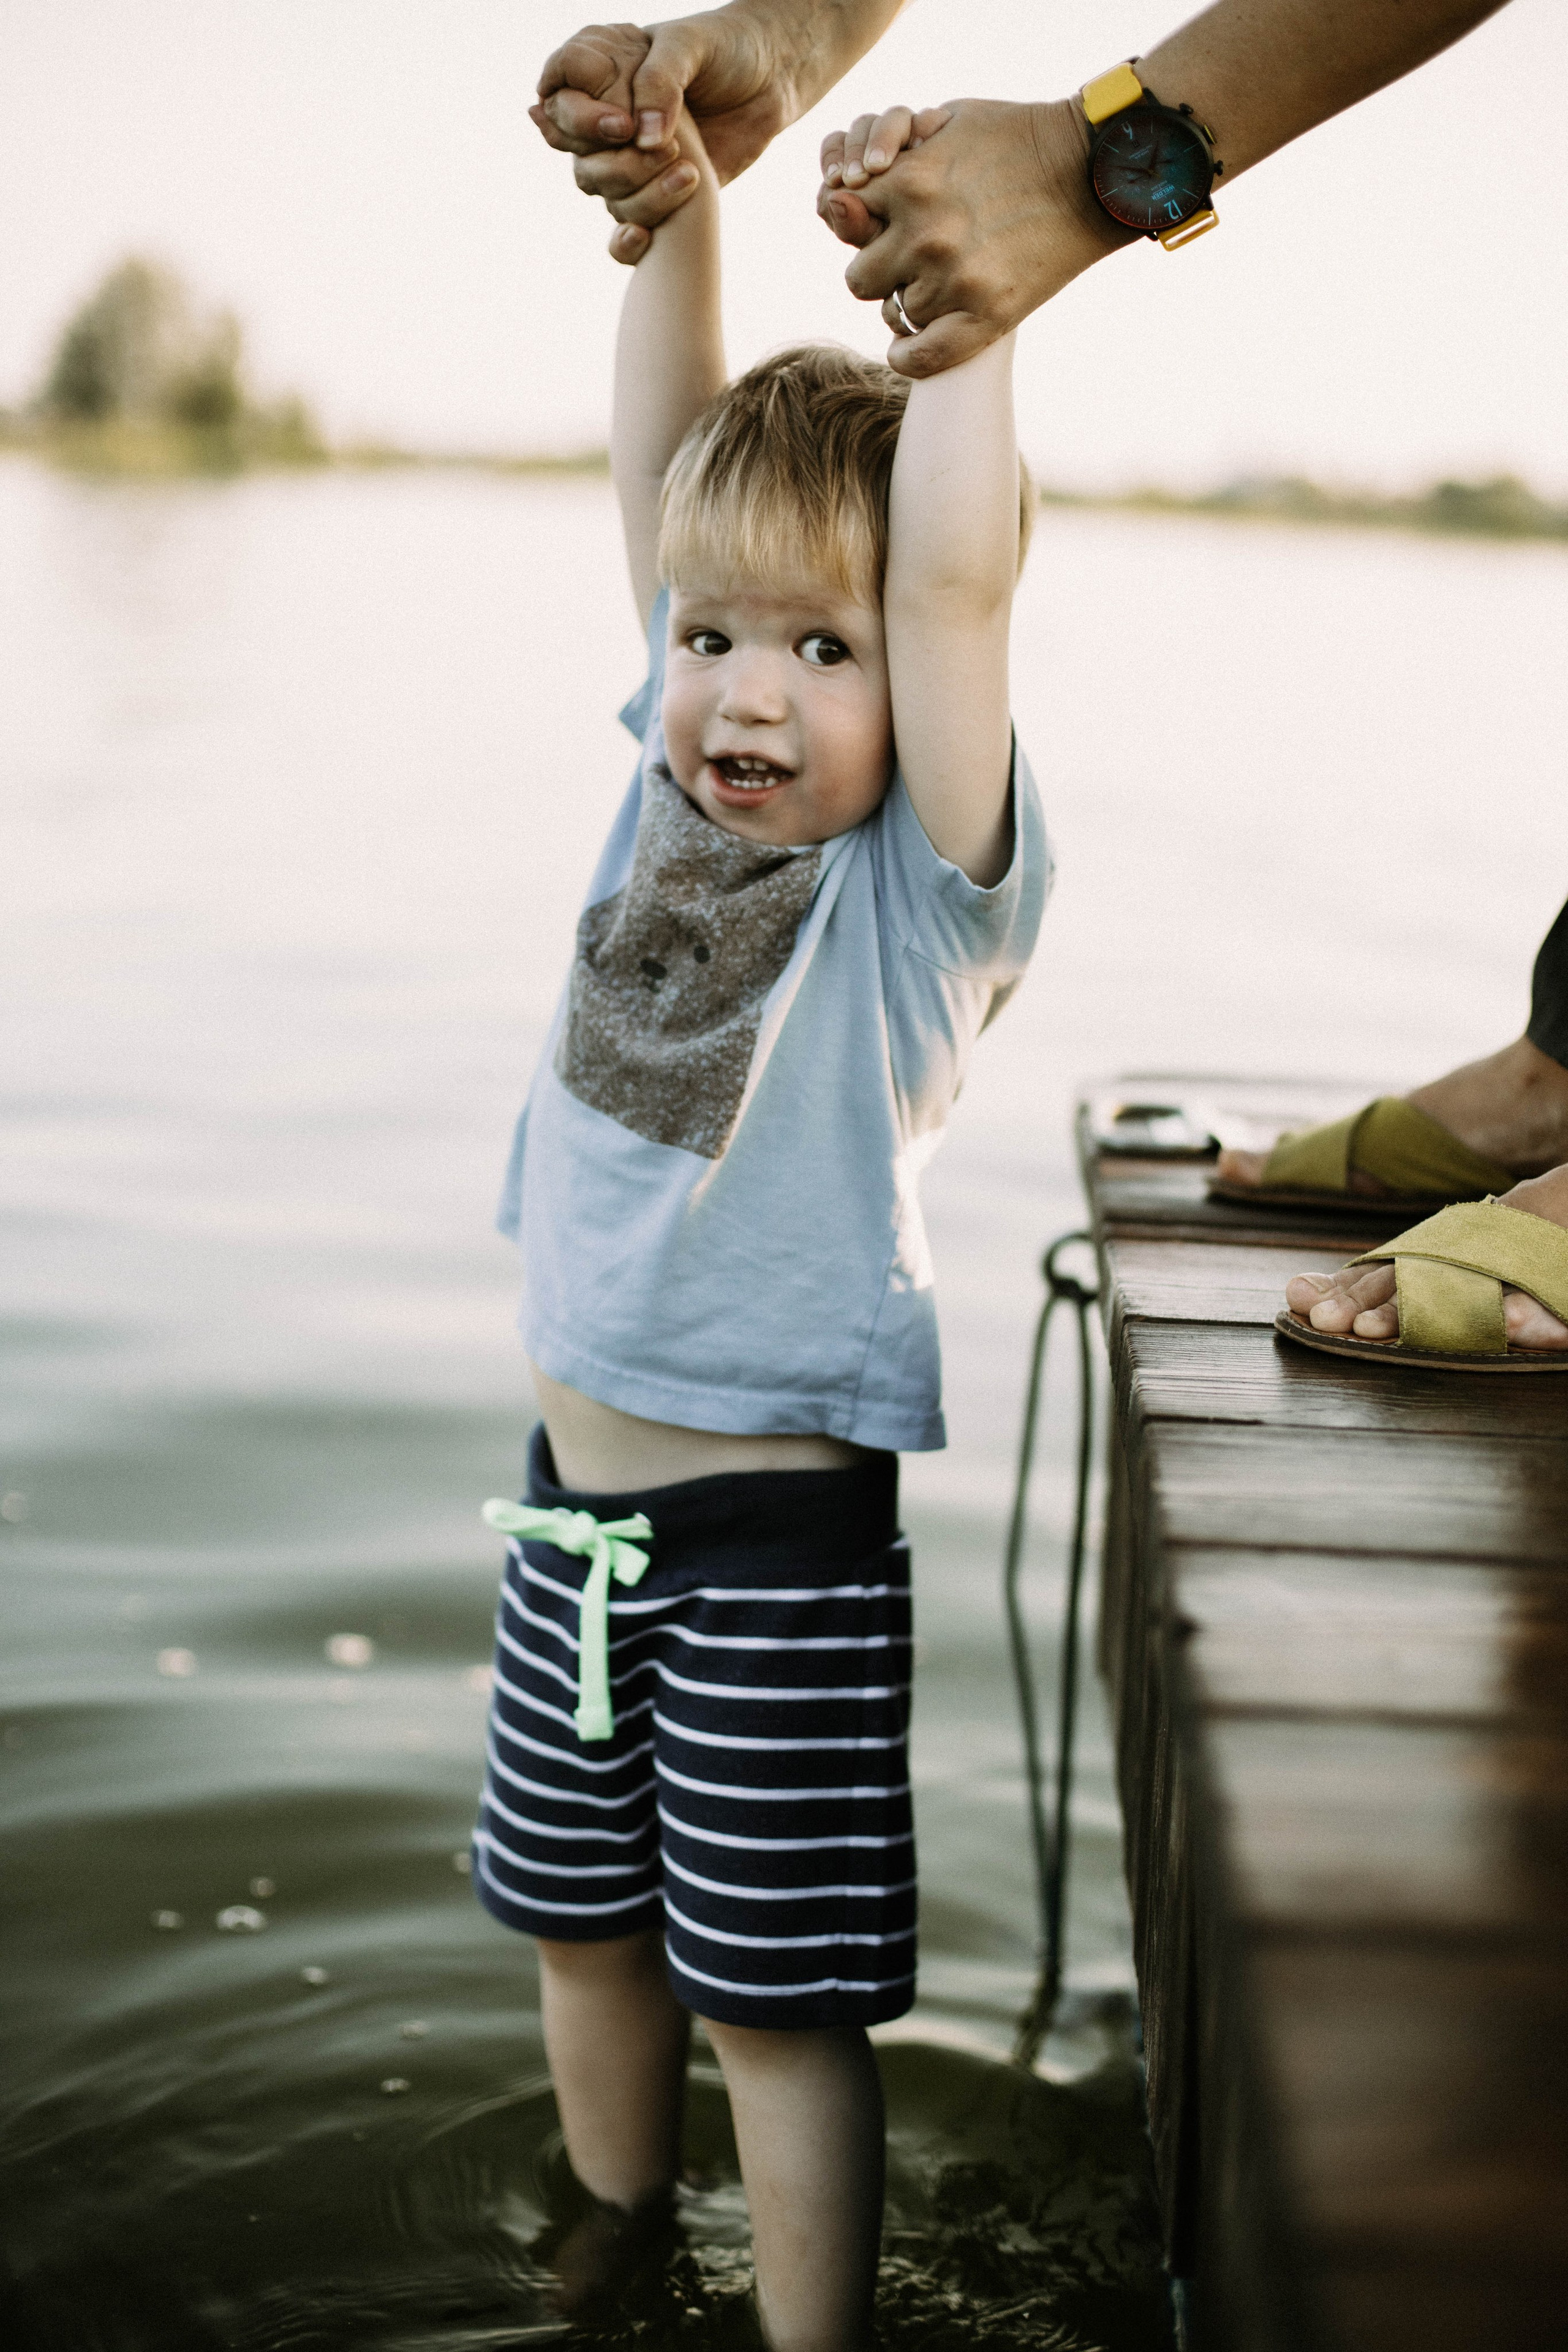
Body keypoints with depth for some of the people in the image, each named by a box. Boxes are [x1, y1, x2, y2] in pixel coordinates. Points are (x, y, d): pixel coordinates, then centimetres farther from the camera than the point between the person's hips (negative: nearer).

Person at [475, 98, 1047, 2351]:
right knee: (577, 1907, 23)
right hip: (577, 1489, 7)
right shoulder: (678, 785, 1)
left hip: (774, 1528, -7)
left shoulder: (921, 880, -15)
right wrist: (679, 198, -6)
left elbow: (955, 571, -29)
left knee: (775, 1987, 4)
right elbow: (667, 465, 0)